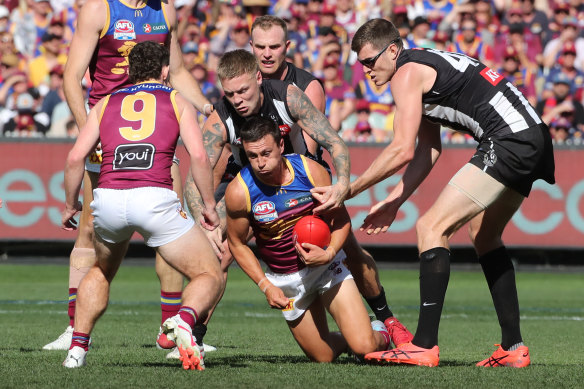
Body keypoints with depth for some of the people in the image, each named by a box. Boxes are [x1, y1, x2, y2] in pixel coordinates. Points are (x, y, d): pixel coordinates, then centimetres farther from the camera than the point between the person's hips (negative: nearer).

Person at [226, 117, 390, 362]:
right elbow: (237, 243, -3)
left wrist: (329, 253, -24)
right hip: (284, 281, 1)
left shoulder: (311, 171, -18)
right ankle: (346, 340, 41)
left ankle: (380, 335, 24)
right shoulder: (239, 192, -19)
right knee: (323, 357, 5)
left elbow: (341, 219, -5)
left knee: (364, 347, -14)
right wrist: (265, 286, -10)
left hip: (325, 266, -1)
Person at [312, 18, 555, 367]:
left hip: (510, 140, -11)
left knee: (432, 227, -11)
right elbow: (429, 150, 21)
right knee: (485, 235, 24)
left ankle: (424, 347, -17)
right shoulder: (425, 65, 22)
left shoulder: (408, 73, -7)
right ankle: (513, 347, 23)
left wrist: (348, 191, -8)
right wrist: (394, 202, 16)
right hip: (533, 137, 11)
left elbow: (403, 150, -14)